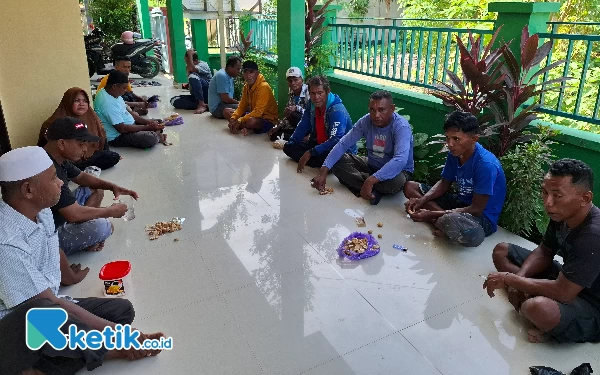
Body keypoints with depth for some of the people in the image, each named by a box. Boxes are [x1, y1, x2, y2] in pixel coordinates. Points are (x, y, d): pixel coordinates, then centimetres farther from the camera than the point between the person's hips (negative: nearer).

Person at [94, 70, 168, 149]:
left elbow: (128, 112, 11)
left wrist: (146, 121, -3)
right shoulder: (108, 103, -28)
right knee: (151, 139, -29)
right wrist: (147, 127, -22)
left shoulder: (114, 94, 4)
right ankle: (156, 137, -1)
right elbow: (122, 129, -29)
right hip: (117, 137, -11)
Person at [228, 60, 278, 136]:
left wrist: (239, 121, -28)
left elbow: (258, 112, -28)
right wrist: (233, 118, -13)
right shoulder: (246, 86, 3)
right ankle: (247, 128, -11)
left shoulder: (263, 87, -23)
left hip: (268, 120, -9)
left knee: (251, 121, -41)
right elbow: (242, 106, 5)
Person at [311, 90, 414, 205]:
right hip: (372, 165, 5)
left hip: (396, 170, -5)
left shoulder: (401, 127, -28)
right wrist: (324, 170, -24)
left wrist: (370, 181, -50)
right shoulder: (365, 121, -12)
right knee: (337, 161, -13)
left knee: (395, 181, -41)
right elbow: (343, 144, -12)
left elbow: (400, 160, -42)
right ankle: (374, 189, -20)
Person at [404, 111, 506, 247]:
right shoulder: (455, 154, -5)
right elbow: (444, 183, 9)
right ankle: (445, 221, -13)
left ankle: (441, 221, -9)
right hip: (461, 203, 9)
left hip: (483, 217, -8)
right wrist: (422, 200, -11)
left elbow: (476, 209, -24)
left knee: (451, 221, -45)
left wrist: (433, 214, -27)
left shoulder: (486, 164, -27)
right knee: (410, 187, 1)